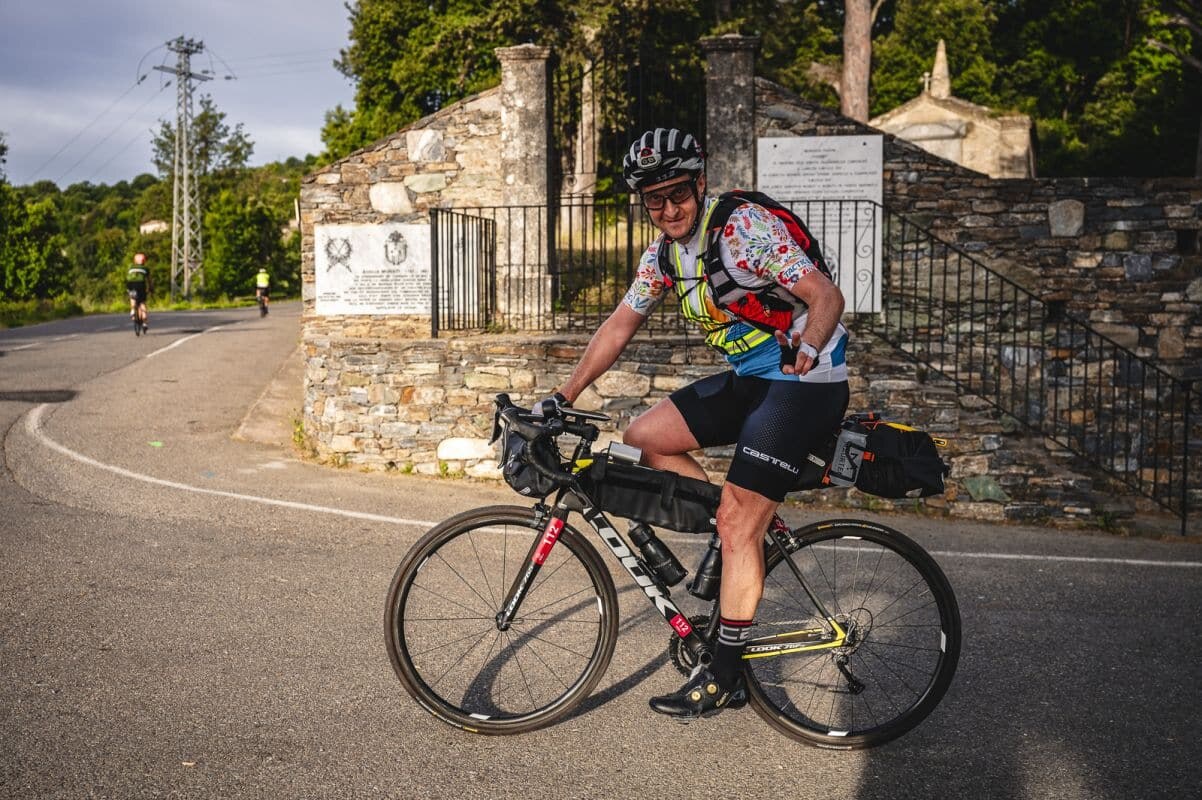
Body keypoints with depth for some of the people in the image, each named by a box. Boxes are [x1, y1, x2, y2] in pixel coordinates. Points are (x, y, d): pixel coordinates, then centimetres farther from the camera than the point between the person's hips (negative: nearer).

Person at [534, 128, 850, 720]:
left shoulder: (746, 228, -19)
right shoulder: (663, 254, 5)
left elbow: (827, 296, -23)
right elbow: (618, 326, 12)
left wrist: (808, 348, -44)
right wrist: (562, 397, 9)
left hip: (805, 381, -8)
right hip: (748, 378, 8)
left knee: (737, 524, -13)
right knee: (643, 440, -1)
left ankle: (725, 675, -1)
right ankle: (755, 527, 8)